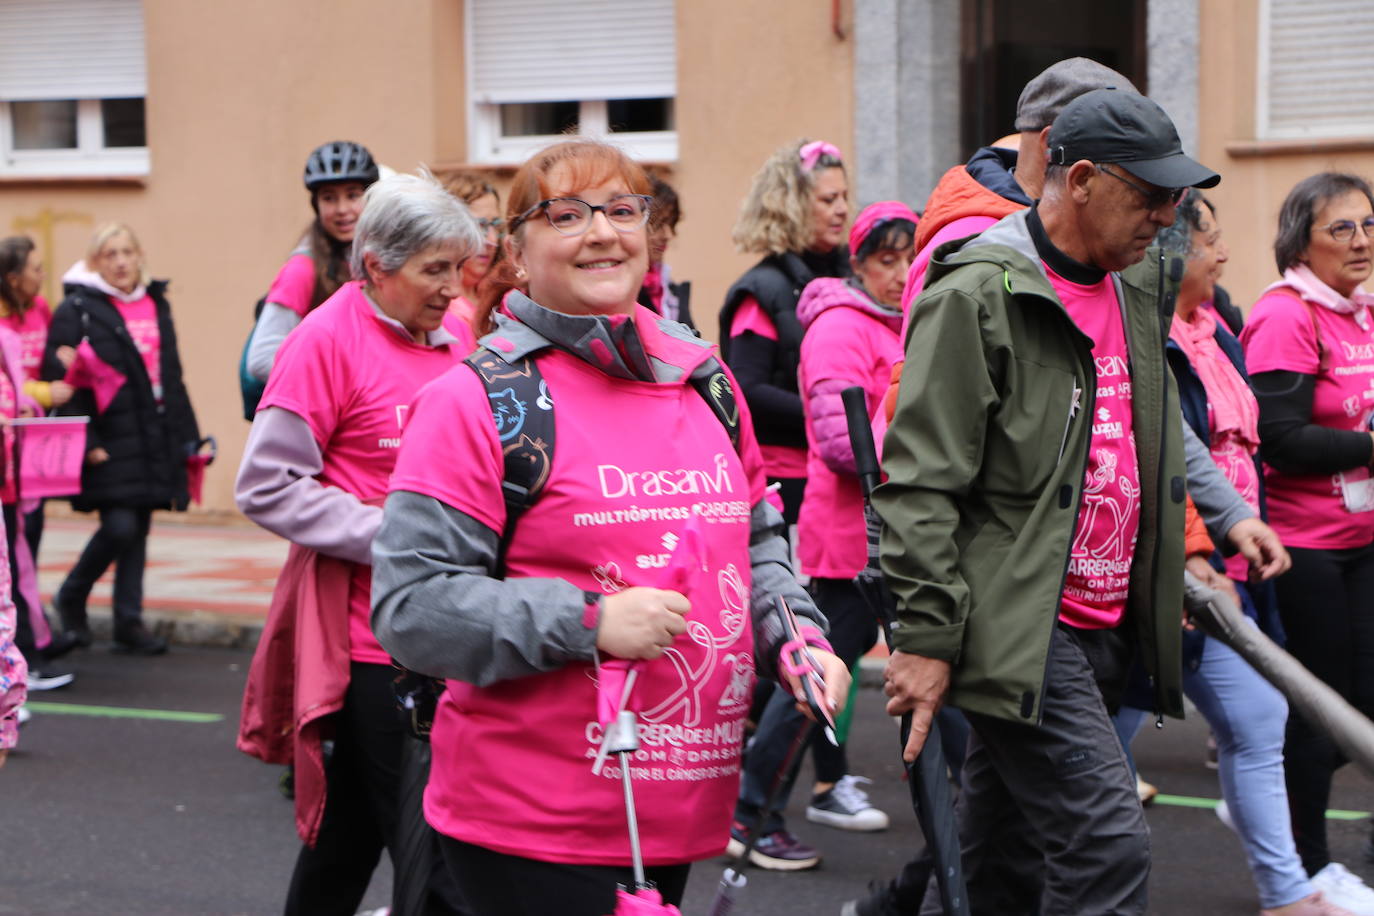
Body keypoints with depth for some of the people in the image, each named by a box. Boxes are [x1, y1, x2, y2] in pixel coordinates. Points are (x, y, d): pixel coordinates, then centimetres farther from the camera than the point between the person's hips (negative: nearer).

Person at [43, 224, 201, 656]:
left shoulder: (156, 305, 15)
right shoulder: (76, 310, -4)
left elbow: (172, 374, 19)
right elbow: (62, 381, -9)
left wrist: (185, 436, 15)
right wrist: (85, 442, -16)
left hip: (154, 439, 6)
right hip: (109, 442, -6)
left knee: (138, 529, 7)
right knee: (120, 527, -12)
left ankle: (129, 624, 13)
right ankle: (71, 597, 13)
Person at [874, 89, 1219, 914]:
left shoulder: (1135, 293, 15)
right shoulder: (979, 294, -11)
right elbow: (920, 482, -14)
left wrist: (1171, 579, 23)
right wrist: (927, 636, -17)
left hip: (1103, 625, 8)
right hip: (1016, 630, -8)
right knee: (1108, 845, -16)